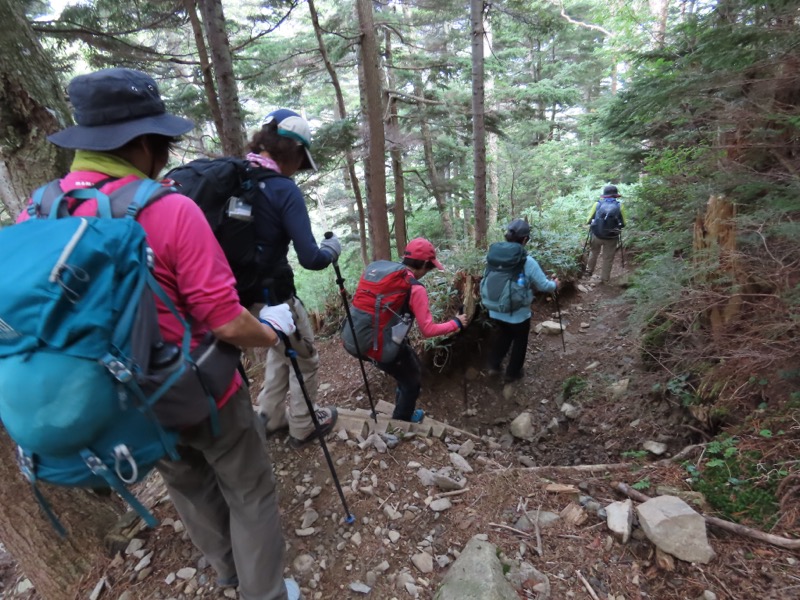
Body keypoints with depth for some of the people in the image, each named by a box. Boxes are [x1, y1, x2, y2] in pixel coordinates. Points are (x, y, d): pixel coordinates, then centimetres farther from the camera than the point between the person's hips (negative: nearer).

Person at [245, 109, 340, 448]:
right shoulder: (283, 190, -19)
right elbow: (310, 259, -23)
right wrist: (332, 249, -3)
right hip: (272, 295, -7)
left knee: (280, 351, 30)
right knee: (305, 359, 18)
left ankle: (271, 419, 42)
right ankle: (303, 428, 34)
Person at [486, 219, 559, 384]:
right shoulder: (528, 262, -22)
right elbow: (543, 285, -12)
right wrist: (555, 284, 11)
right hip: (518, 314, -4)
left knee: (503, 336, 30)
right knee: (519, 342, 21)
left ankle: (494, 366, 35)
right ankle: (512, 373, 36)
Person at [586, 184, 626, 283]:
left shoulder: (597, 204, -9)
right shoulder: (619, 206, -8)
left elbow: (589, 221, -1)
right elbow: (623, 224, 1)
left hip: (596, 235, 1)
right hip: (612, 237, -1)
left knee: (594, 253, 26)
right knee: (608, 258, 13)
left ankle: (589, 270, 43)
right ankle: (604, 279, 22)